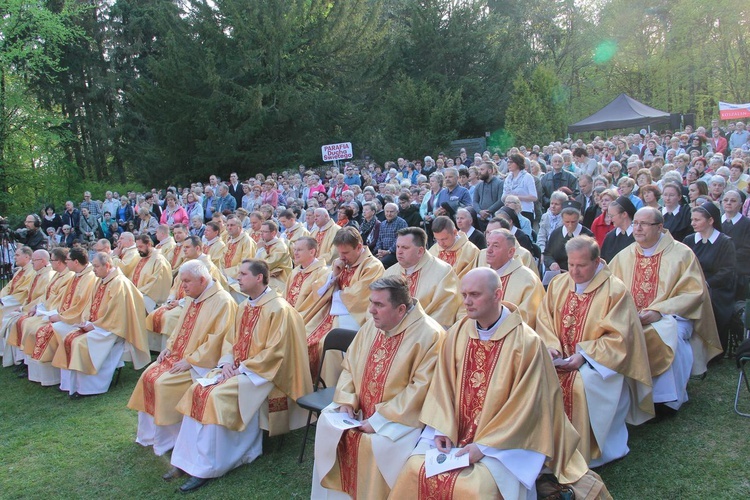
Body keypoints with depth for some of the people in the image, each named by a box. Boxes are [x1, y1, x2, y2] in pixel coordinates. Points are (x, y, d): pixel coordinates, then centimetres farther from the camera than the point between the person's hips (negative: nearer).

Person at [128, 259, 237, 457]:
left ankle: (167, 441, -2)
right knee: (149, 375, -1)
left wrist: (190, 360, -23)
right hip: (180, 356, 9)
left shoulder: (222, 302, -19)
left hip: (202, 363, -9)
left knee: (164, 383, -21)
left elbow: (217, 340, -23)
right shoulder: (193, 298, 10)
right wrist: (169, 347, 5)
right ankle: (150, 433, 13)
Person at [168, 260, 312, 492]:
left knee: (218, 396, -26)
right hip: (237, 369, 8)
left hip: (261, 373, -8)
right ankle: (187, 459, -6)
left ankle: (206, 468, -16)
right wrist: (227, 363, -4)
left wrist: (241, 369, -19)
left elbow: (274, 351, -19)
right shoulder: (244, 307, 12)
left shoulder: (279, 309, -14)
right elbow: (230, 340, 16)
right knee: (198, 390, -11)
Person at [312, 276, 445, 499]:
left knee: (378, 443, -30)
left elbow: (421, 387, -23)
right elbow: (349, 366, 10)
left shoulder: (429, 335, -18)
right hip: (362, 408, 7)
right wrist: (346, 401, -7)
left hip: (401, 416, -7)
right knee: (327, 422, -7)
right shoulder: (371, 326, 4)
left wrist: (381, 418, -23)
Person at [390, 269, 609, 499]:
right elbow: (442, 388, 5)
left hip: (504, 442, -4)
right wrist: (443, 431, -9)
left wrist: (483, 447, -17)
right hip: (455, 432, 5)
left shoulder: (526, 342, -14)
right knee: (414, 469, -11)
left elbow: (524, 407, -14)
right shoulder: (456, 334, 1)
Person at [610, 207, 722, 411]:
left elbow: (693, 293, -7)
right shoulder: (623, 256, 12)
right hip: (628, 319, 3)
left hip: (668, 318, -3)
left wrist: (658, 312, -19)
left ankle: (664, 399, -18)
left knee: (664, 336, -35)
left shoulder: (682, 254, 0)